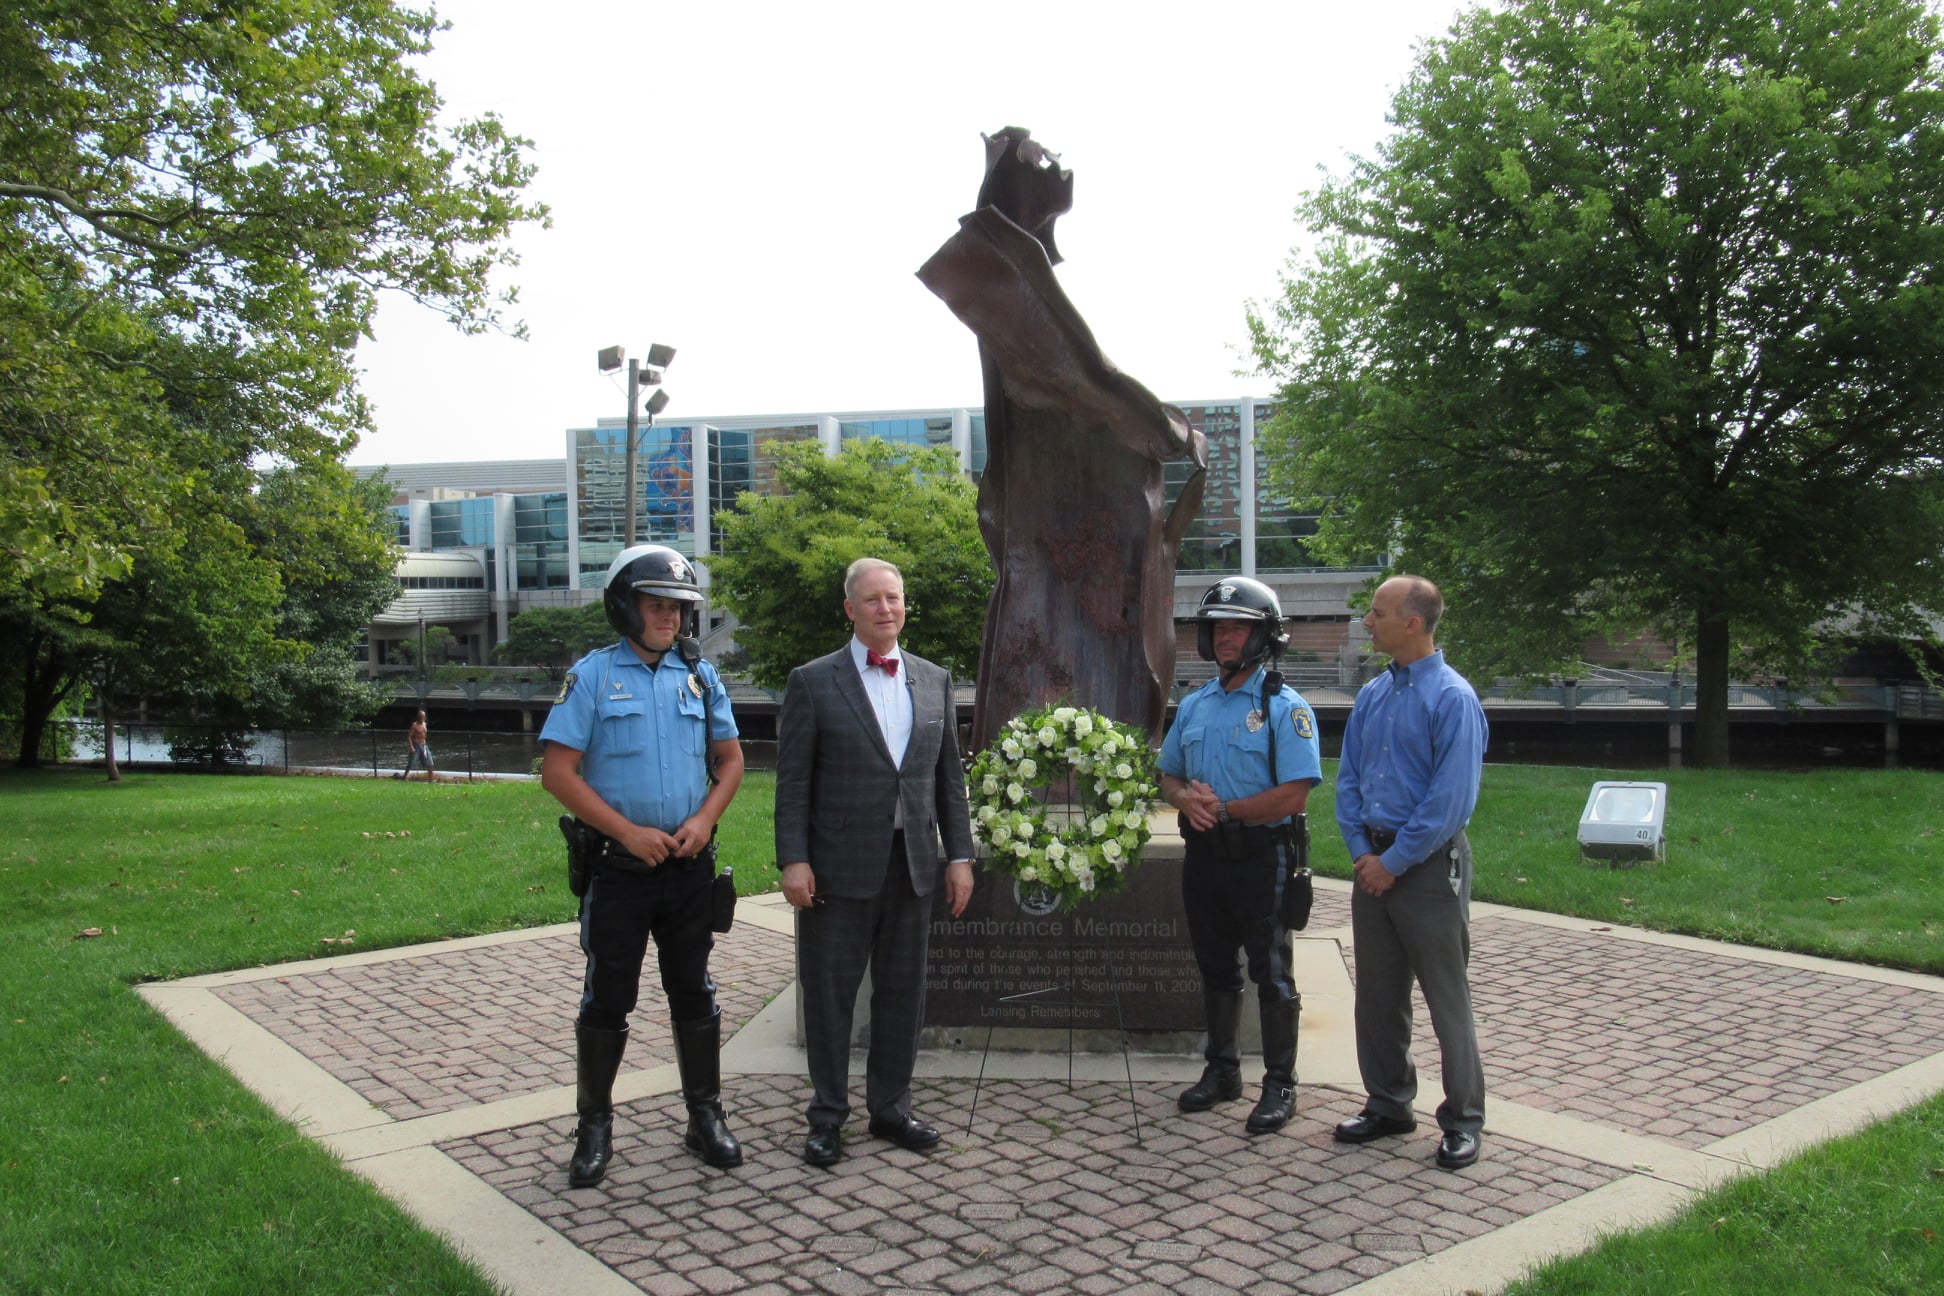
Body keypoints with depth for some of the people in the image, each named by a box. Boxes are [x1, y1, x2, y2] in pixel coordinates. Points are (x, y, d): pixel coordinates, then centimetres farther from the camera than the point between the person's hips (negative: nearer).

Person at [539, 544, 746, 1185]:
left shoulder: (700, 675, 7)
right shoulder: (593, 674, -4)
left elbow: (730, 758, 12)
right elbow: (557, 771, -9)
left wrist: (704, 819, -6)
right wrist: (629, 832, -14)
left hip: (689, 866, 3)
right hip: (617, 866, -3)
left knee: (695, 993, 10)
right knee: (607, 1000, 4)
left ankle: (705, 1117, 23)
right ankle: (595, 1127, 19)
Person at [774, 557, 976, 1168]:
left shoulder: (934, 680, 9)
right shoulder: (813, 682, -2)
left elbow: (949, 775, 11)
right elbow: (792, 781, -4)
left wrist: (959, 854, 6)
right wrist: (793, 860, -11)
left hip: (913, 865, 4)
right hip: (839, 865, -3)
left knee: (903, 993, 12)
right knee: (829, 994, 6)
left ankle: (890, 1107, 27)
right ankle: (828, 1116, 21)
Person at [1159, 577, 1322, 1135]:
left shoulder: (1285, 707, -10)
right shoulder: (1194, 706, 10)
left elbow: (1293, 796, -18)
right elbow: (1168, 775, 16)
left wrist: (1224, 809, -17)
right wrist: (1187, 799, -7)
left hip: (1260, 859, -6)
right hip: (1204, 857, 6)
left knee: (1271, 976, 3)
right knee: (1215, 968, 16)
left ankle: (1279, 1085, 14)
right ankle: (1221, 1070, 30)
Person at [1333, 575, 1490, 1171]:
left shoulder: (1452, 698, -13)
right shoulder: (1372, 695, 9)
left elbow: (1451, 798, -18)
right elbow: (1348, 779, 12)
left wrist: (1395, 862, -15)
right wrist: (1362, 851, -1)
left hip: (1428, 863, -7)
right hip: (1374, 860, 7)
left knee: (1447, 997, 3)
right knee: (1377, 992, 14)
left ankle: (1462, 1119, 16)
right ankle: (1387, 1103, 28)